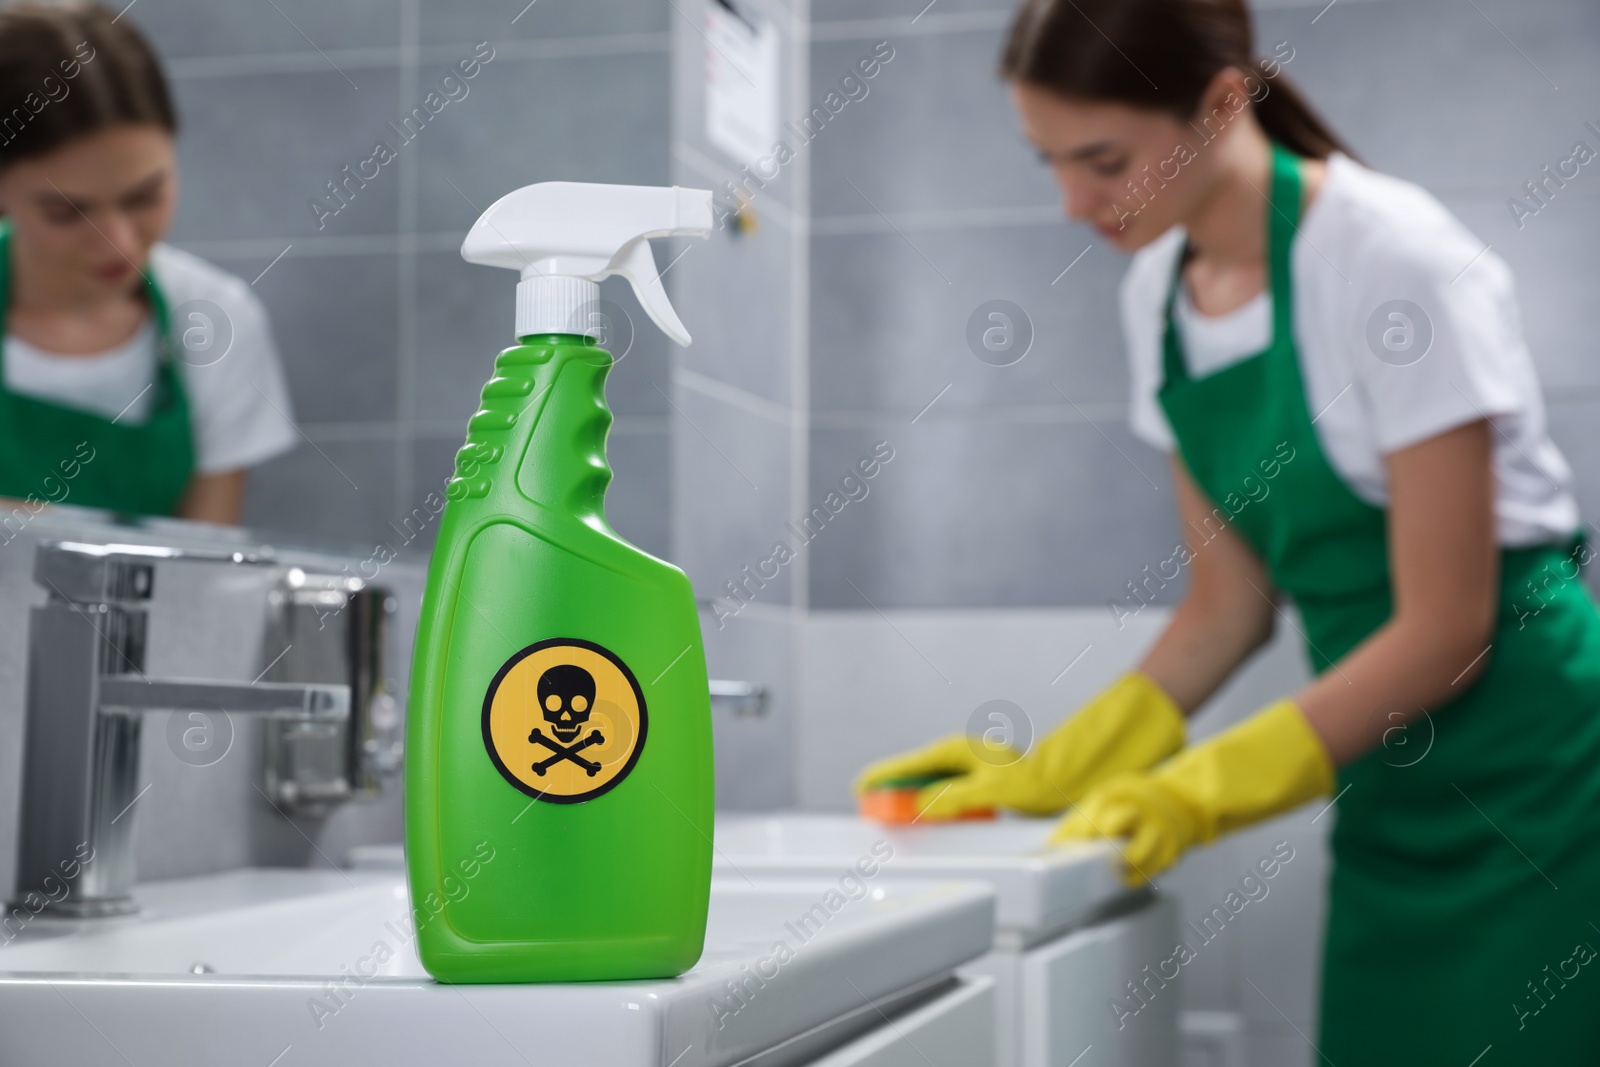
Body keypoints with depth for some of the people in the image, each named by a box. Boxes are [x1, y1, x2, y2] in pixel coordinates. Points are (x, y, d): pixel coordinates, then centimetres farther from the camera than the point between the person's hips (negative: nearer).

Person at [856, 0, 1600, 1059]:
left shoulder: (1398, 261, -19)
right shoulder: (1160, 292, 2)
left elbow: (1445, 628, -18)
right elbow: (1230, 606, 7)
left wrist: (1203, 791, -18)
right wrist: (1053, 772, -3)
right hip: (1390, 792, 6)